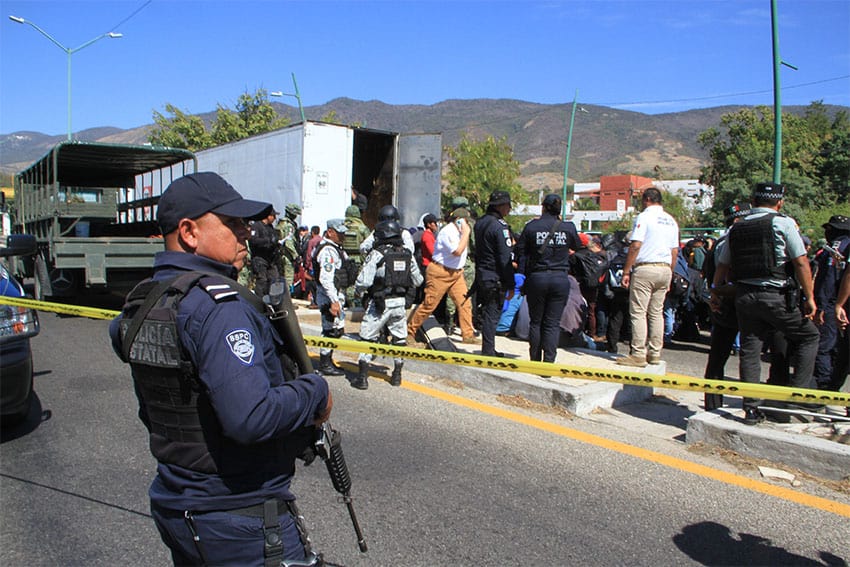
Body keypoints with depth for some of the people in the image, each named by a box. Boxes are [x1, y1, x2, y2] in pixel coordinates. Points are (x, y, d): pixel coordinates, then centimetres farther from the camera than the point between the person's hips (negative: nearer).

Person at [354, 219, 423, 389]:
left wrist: (358, 292, 4)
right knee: (399, 338, 17)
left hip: (380, 303, -4)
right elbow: (417, 280, 11)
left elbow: (364, 281, -15)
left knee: (368, 338, 6)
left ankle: (362, 377, 4)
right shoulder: (407, 254, 5)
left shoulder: (377, 254, -12)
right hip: (401, 303, 5)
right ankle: (397, 375, 23)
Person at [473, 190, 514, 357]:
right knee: (492, 314, -2)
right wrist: (510, 285, -14)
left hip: (481, 275, 8)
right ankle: (488, 351, 2)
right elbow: (505, 258, -17)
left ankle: (488, 350, 23)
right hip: (495, 279, -8)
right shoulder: (499, 226, -16)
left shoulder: (480, 223, 11)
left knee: (487, 313, 15)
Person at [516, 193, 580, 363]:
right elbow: (576, 246, 20)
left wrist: (521, 279, 10)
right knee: (552, 323, 5)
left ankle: (535, 363, 19)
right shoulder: (568, 227, 0)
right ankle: (548, 363, 0)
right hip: (560, 279, 0)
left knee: (535, 322, 13)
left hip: (537, 278, 0)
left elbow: (521, 254, 1)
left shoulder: (531, 226, -1)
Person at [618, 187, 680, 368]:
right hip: (665, 269, 7)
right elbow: (675, 251, 15)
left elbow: (635, 246, -13)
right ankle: (655, 353, 14)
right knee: (657, 313, 11)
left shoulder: (644, 216, -5)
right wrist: (669, 274, 20)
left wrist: (626, 272, -10)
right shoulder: (671, 220, 15)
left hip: (645, 268, -7)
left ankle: (638, 354, -7)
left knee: (638, 312, -5)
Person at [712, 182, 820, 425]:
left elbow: (722, 264, 15)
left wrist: (715, 290, 30)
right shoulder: (783, 223, -4)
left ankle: (751, 409, 10)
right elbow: (801, 262, -8)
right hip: (775, 296, -4)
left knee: (749, 351, 8)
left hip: (743, 295, 5)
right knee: (809, 336, 15)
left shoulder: (736, 228, 10)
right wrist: (810, 298, -4)